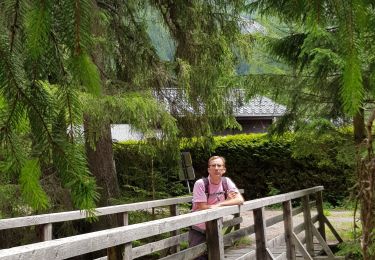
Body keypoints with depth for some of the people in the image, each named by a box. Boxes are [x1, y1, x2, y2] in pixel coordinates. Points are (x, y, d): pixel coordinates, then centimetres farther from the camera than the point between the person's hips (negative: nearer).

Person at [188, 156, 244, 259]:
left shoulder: (227, 182, -5)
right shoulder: (200, 184, -18)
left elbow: (240, 200, -12)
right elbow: (202, 208, -21)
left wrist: (219, 204, -25)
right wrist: (227, 200, -14)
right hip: (198, 231, -4)